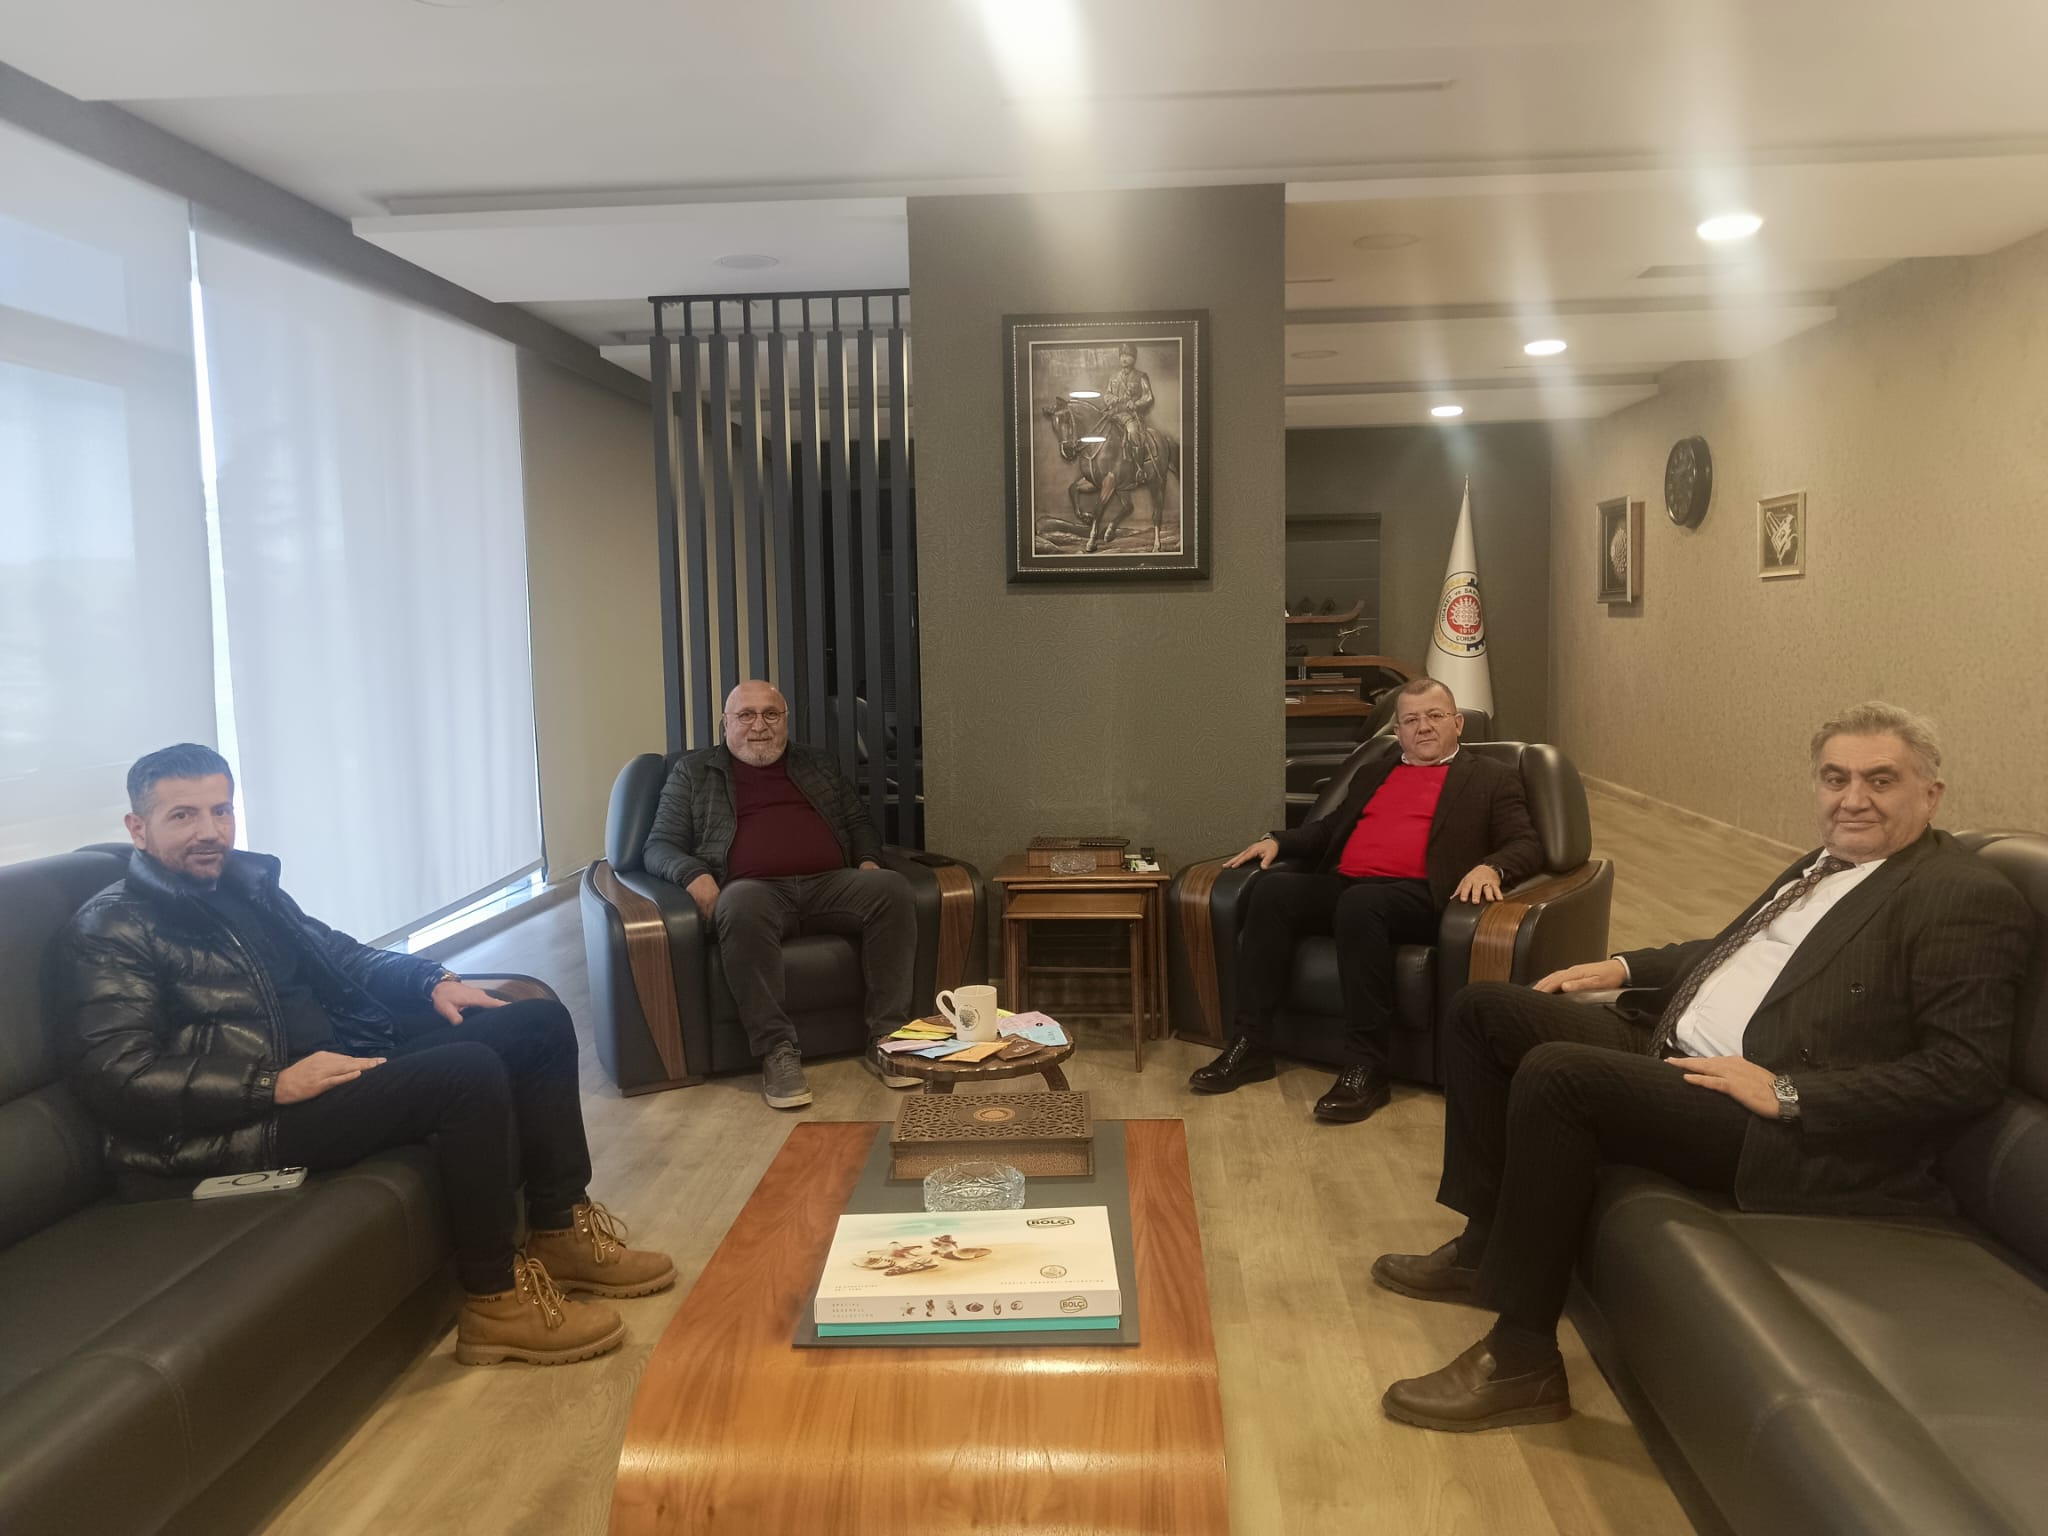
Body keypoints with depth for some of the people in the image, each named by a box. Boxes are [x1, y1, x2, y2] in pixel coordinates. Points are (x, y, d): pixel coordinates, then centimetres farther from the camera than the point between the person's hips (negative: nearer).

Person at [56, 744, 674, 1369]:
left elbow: (339, 954, 27)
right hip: (242, 1123, -9)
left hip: (341, 1054, 9)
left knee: (540, 1023, 2)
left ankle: (559, 1230, 6)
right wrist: (276, 1084, -24)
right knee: (469, 1072, -29)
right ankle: (496, 1298, -16)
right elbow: (116, 1078, -17)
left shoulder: (246, 880, 16)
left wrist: (432, 980, 8)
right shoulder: (108, 931, -7)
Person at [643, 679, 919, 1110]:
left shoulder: (817, 763, 26)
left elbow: (857, 823, 30)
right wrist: (694, 875, -11)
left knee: (891, 888, -28)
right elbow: (659, 846, 11)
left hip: (830, 883, 3)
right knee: (741, 905, -40)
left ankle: (886, 1037, -25)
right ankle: (777, 1053, -35)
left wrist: (868, 860, 7)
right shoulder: (693, 771, 17)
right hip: (756, 891, -3)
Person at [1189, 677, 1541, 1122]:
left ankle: (1365, 1068, -33)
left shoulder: (1492, 780, 15)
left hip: (1417, 896, -5)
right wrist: (1278, 841, 14)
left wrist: (1489, 868, -18)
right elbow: (1329, 828, 33)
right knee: (1272, 887, -23)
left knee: (1360, 902, -37)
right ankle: (1251, 1046, -21)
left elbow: (1526, 846, 4)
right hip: (1342, 884, 5)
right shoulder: (1374, 773, 30)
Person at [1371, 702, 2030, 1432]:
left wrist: (1787, 1091, -22)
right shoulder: (1828, 863, 17)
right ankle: (1487, 1240, 11)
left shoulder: (1969, 900, -9)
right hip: (1676, 1050, 10)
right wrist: (1626, 965, 17)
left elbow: (1968, 1069, -17)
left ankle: (1521, 1358, -18)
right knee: (1485, 1008, 5)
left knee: (1556, 1074, -31)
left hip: (1794, 1128, -10)